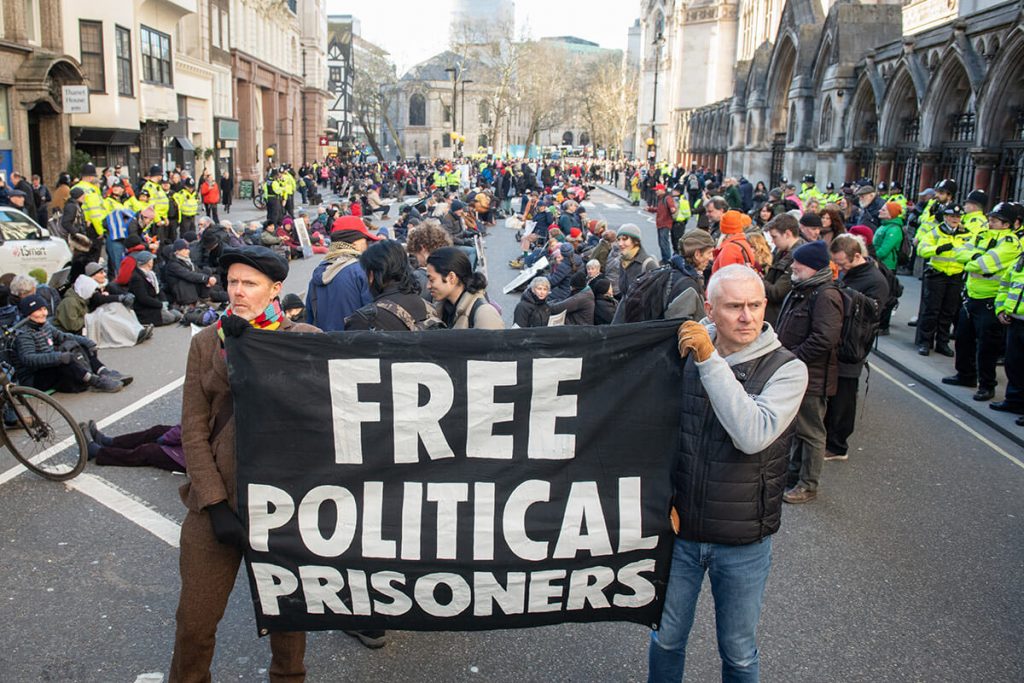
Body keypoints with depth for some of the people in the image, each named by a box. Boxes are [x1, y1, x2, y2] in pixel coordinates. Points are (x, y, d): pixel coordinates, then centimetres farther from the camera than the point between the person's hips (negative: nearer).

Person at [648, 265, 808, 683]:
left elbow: (753, 435, -29)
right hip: (679, 529, 2)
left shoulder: (786, 369, -12)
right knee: (667, 638, 18)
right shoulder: (684, 353, -5)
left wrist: (710, 360, -28)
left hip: (743, 543, -1)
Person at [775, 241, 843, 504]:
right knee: (797, 426, 21)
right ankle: (794, 472, 36)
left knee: (810, 432, 4)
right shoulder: (799, 290, 12)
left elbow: (825, 339, -27)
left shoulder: (826, 296, -19)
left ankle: (808, 485, 15)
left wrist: (792, 358, -21)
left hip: (812, 377, -9)